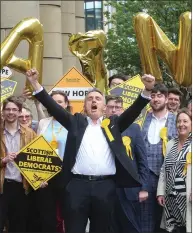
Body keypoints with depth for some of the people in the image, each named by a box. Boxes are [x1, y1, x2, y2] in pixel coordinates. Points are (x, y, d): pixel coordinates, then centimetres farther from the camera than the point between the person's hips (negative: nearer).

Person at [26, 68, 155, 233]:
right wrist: (35, 83, 1)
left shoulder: (113, 124, 16)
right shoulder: (76, 122, 15)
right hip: (78, 185, -1)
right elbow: (53, 107, 9)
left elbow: (133, 112, 6)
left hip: (105, 186, 1)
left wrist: (147, 90, -10)